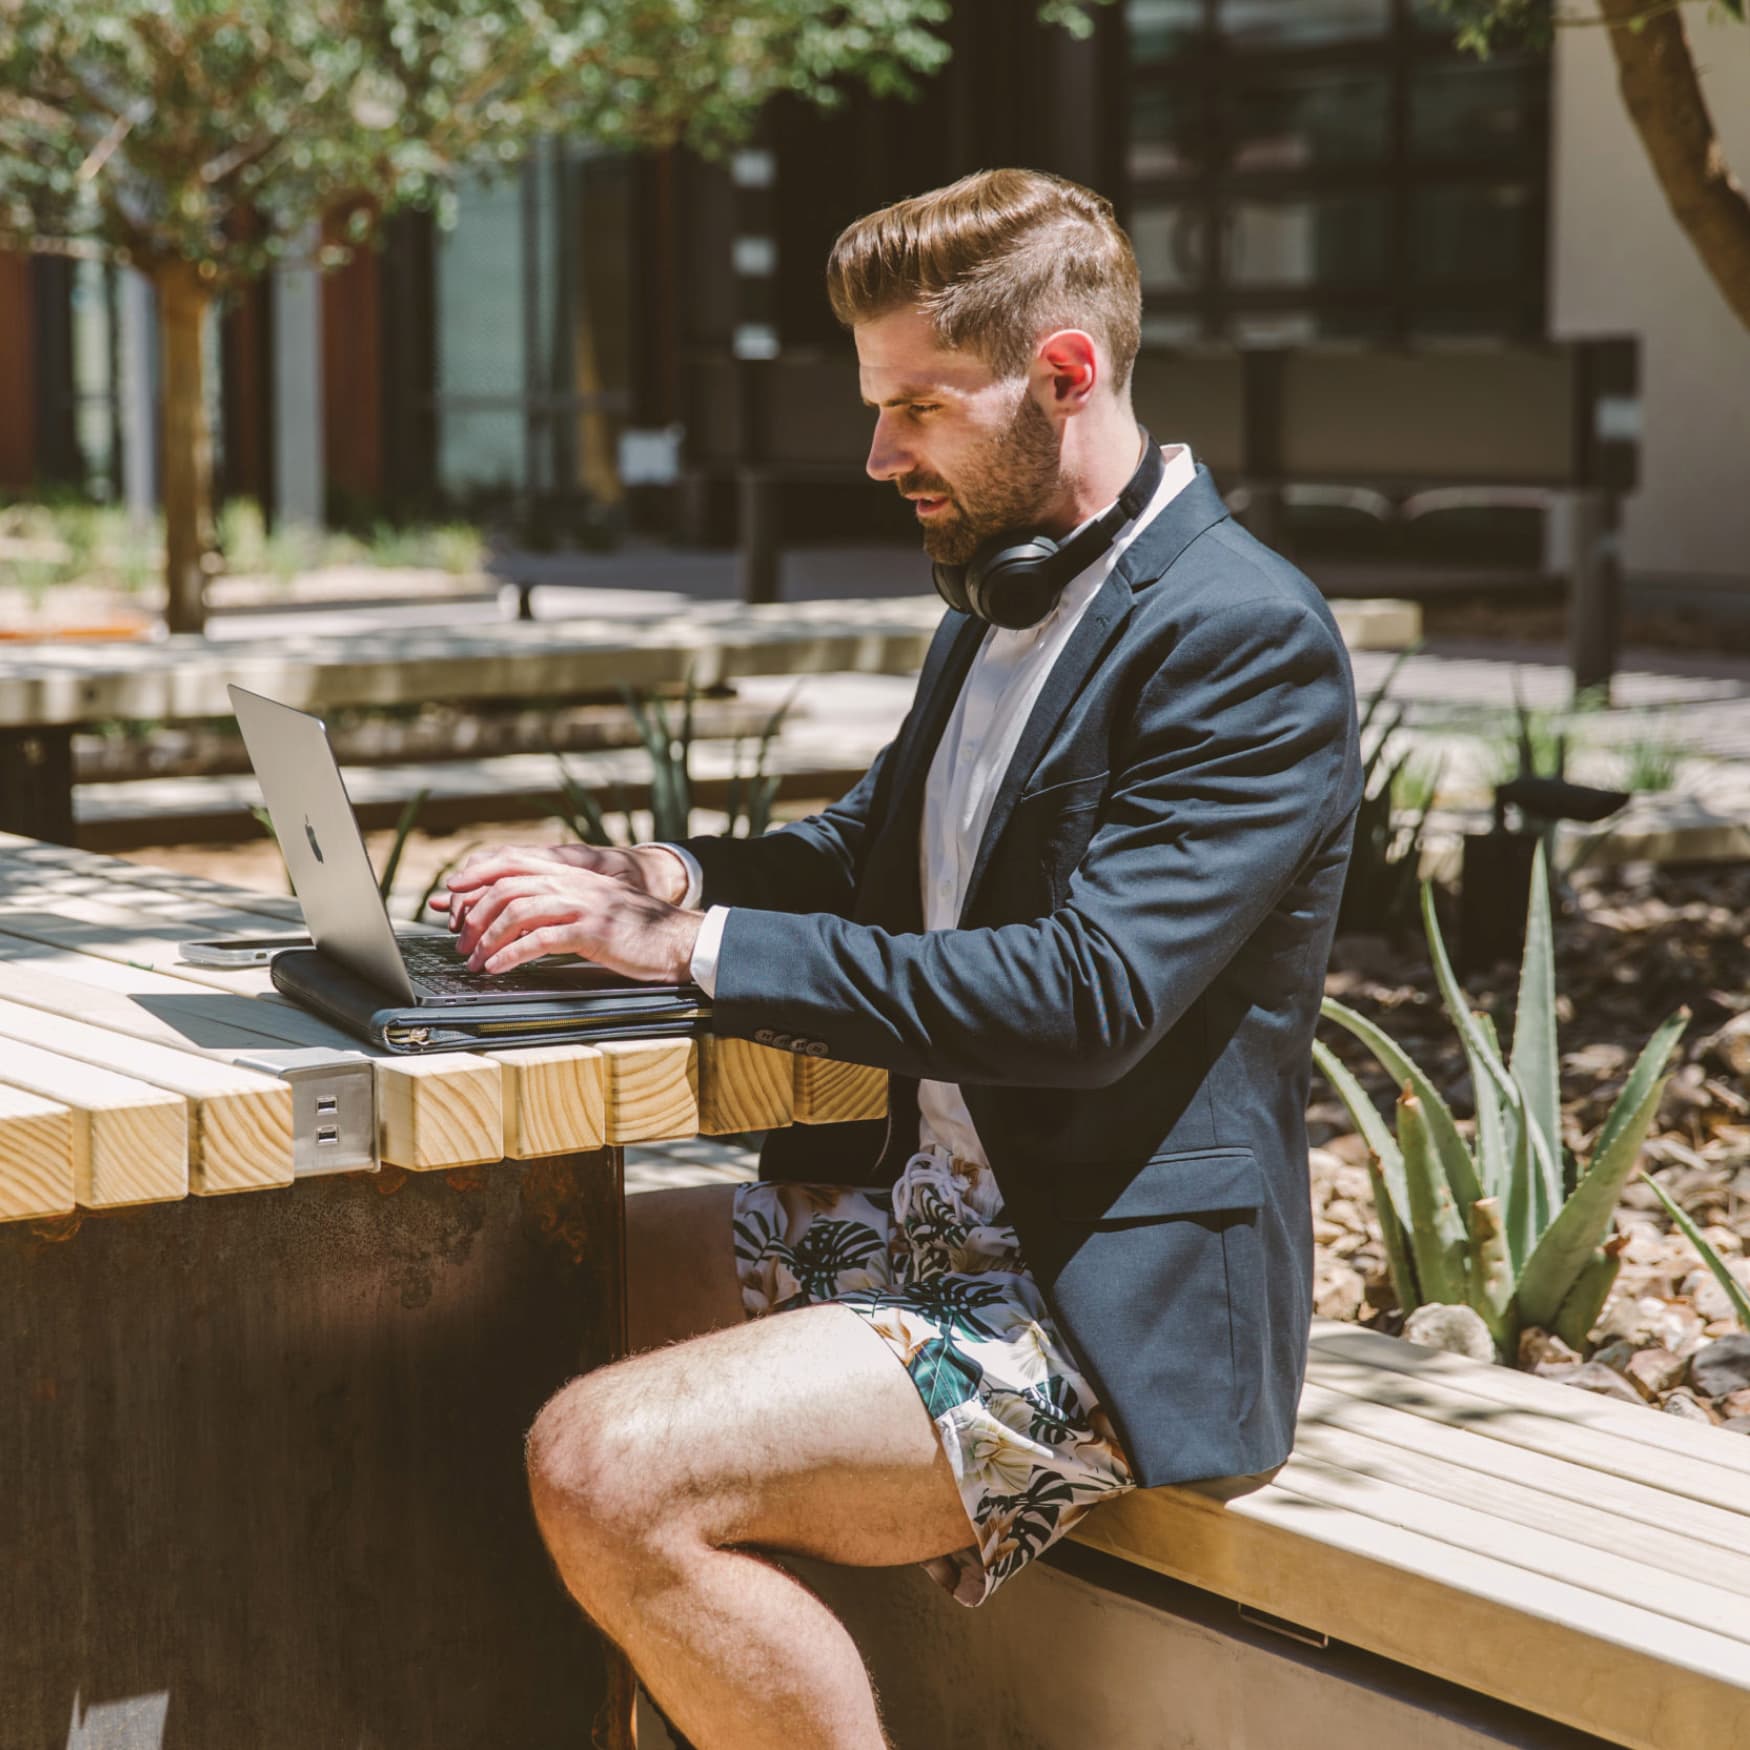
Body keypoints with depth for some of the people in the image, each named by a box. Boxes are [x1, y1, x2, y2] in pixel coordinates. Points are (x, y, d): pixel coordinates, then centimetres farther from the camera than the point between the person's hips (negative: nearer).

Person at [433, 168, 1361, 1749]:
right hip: (924, 1215, 10)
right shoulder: (1003, 600, 14)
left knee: (610, 1472, -26)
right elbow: (865, 857, 23)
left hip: (1114, 1303, -10)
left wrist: (704, 945, -24)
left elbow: (1088, 992, -25)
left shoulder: (1248, 637, -16)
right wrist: (662, 878, 1)